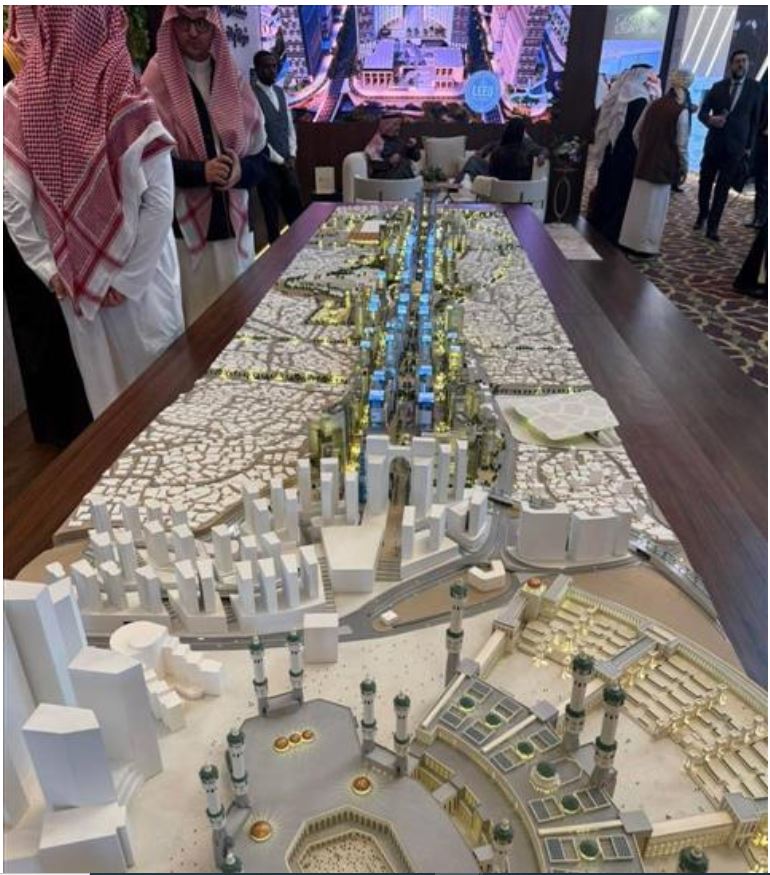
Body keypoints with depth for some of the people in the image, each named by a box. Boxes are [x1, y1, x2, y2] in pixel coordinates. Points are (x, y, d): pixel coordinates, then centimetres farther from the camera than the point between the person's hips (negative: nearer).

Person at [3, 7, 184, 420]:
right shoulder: (133, 107, -18)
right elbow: (159, 203, -18)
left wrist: (48, 266, 2)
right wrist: (130, 276, -10)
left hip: (72, 272, 3)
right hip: (138, 269, -3)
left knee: (100, 372, 20)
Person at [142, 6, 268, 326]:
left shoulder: (235, 82, 10)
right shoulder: (156, 82, -2)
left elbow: (260, 155, 9)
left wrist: (240, 171, -13)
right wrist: (201, 171, -21)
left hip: (233, 223, 4)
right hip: (181, 225, -3)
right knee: (190, 318, 1)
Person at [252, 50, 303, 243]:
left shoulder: (280, 92, 12)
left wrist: (291, 156, 1)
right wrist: (279, 160, -13)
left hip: (286, 163, 7)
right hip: (267, 165, -7)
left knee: (296, 211, 11)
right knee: (272, 215, 4)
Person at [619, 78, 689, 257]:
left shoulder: (654, 104, 7)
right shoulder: (681, 111, -7)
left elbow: (636, 132, 10)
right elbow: (681, 144, -8)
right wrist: (683, 168, 2)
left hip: (644, 162, 5)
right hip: (664, 165, -5)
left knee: (637, 202, 9)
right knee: (654, 205, 0)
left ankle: (628, 241, 13)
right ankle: (646, 245, 2)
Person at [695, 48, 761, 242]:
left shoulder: (755, 88, 2)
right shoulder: (718, 86, 4)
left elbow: (754, 118, 6)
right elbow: (702, 112, 4)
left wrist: (749, 146, 3)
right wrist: (710, 119, -19)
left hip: (736, 146, -2)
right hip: (714, 143, 2)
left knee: (723, 188, -3)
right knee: (705, 183, 8)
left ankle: (712, 227, 0)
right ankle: (702, 216, 30)